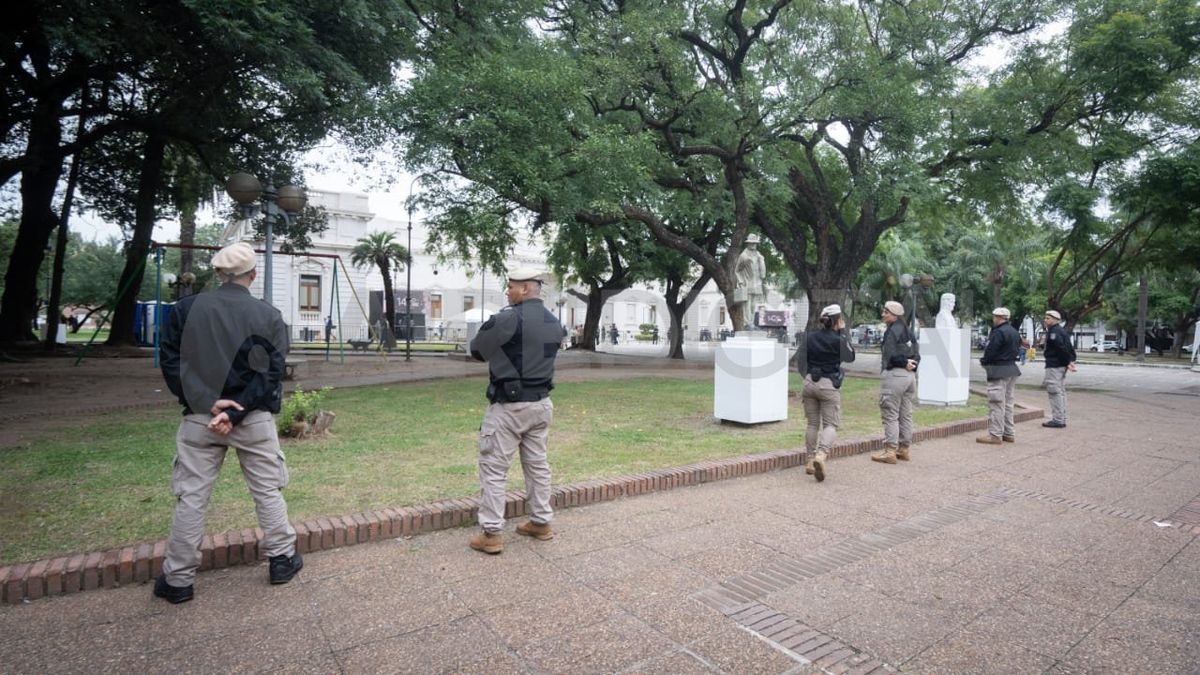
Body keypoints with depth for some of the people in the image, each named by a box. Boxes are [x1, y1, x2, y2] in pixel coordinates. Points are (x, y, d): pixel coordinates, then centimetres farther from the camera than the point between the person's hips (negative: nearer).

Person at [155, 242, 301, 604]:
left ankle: (177, 579, 20)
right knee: (268, 491, 12)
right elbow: (270, 373, -10)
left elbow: (171, 363, -4)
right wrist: (235, 413, -11)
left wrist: (205, 403, -11)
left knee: (191, 497, 10)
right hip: (254, 419, -1)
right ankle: (282, 559, 24)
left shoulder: (186, 308, 0)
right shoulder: (269, 316, -5)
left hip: (199, 418, 1)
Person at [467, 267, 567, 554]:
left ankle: (491, 534, 7)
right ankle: (541, 522, 27)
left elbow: (477, 349, -5)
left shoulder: (507, 319, -17)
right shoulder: (555, 323, 6)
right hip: (541, 403, 7)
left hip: (509, 406, -7)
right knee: (538, 464, 16)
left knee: (493, 469, 2)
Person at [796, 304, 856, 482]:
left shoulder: (810, 337, 0)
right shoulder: (838, 340, -10)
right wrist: (843, 332, 8)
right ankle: (821, 454, -22)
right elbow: (850, 357, 7)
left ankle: (810, 460, 17)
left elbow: (802, 360, 2)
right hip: (829, 385, -4)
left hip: (810, 383, 4)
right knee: (830, 424, 2)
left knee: (812, 423, 14)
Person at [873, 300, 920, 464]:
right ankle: (905, 449, 22)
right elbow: (917, 356, 14)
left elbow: (891, 356, -18)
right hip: (910, 375, 9)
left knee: (890, 415, -4)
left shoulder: (891, 331, -11)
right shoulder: (907, 332, 16)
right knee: (906, 415, 15)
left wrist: (904, 363, -4)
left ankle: (890, 451, -3)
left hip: (895, 374, -9)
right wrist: (909, 363, 0)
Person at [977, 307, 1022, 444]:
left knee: (997, 403, -6)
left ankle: (995, 435, -4)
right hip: (1012, 369, 10)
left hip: (999, 370, -10)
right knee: (1008, 403, 16)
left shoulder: (998, 332, -17)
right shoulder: (1015, 332, 13)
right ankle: (1009, 433, 21)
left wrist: (983, 361, 0)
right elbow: (1017, 350, 17)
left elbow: (990, 351, -20)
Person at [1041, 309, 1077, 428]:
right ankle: (1062, 419, 21)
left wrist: (1068, 361, -16)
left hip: (1054, 366, -11)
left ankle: (1058, 420, -5)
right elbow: (1070, 347, 16)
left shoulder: (1053, 332, -14)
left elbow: (1062, 348, -22)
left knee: (1055, 392, -7)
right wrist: (1070, 361, 8)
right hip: (1062, 366, 11)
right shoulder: (1062, 330, 18)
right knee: (1061, 392, 15)